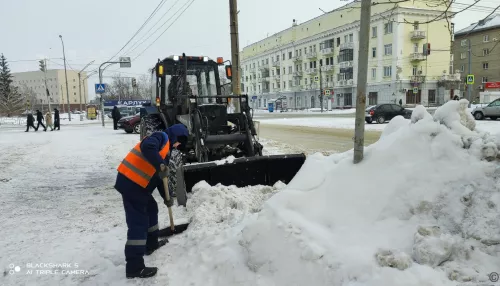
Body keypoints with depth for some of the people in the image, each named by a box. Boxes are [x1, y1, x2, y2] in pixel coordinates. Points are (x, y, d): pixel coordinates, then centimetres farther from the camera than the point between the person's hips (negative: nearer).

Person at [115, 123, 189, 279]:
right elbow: (147, 147, -29)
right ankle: (134, 267, -4)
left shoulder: (165, 149, 23)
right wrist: (160, 165, -33)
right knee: (138, 222, -8)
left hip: (137, 184, 11)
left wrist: (166, 197, 19)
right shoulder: (161, 137, -5)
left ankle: (151, 244, 42)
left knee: (151, 209, 26)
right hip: (131, 182, -11)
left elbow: (160, 177, 24)